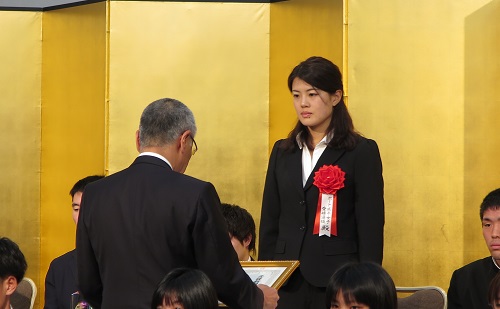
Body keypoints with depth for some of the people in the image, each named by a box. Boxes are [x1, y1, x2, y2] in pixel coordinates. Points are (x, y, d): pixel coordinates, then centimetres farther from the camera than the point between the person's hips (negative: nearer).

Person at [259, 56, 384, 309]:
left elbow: (371, 228, -5)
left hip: (337, 279, -4)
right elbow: (269, 222, 13)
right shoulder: (283, 152, 12)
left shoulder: (362, 152, -2)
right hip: (287, 282, 4)